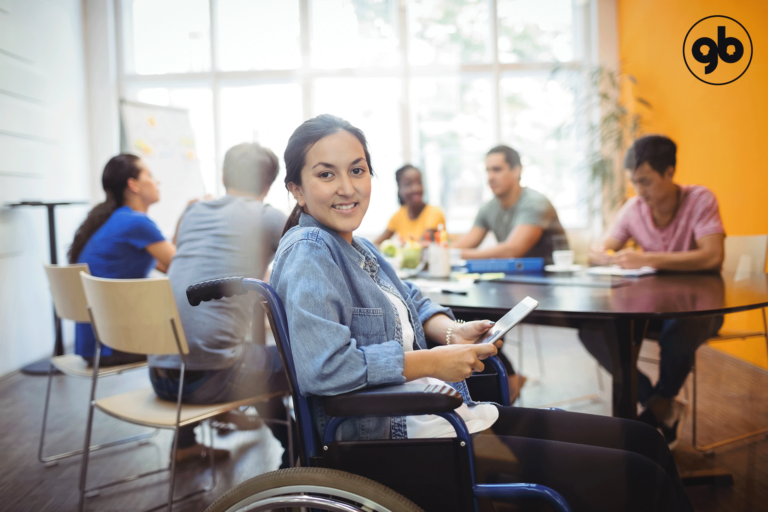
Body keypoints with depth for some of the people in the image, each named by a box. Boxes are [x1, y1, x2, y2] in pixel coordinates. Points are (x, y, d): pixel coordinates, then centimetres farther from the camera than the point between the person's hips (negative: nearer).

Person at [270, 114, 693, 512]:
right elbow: (321, 367, -29)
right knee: (638, 478, -10)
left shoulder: (354, 247, 13)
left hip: (450, 412, 10)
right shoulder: (307, 254, -15)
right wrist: (434, 363, -20)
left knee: (643, 440, 10)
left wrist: (451, 331, 2)